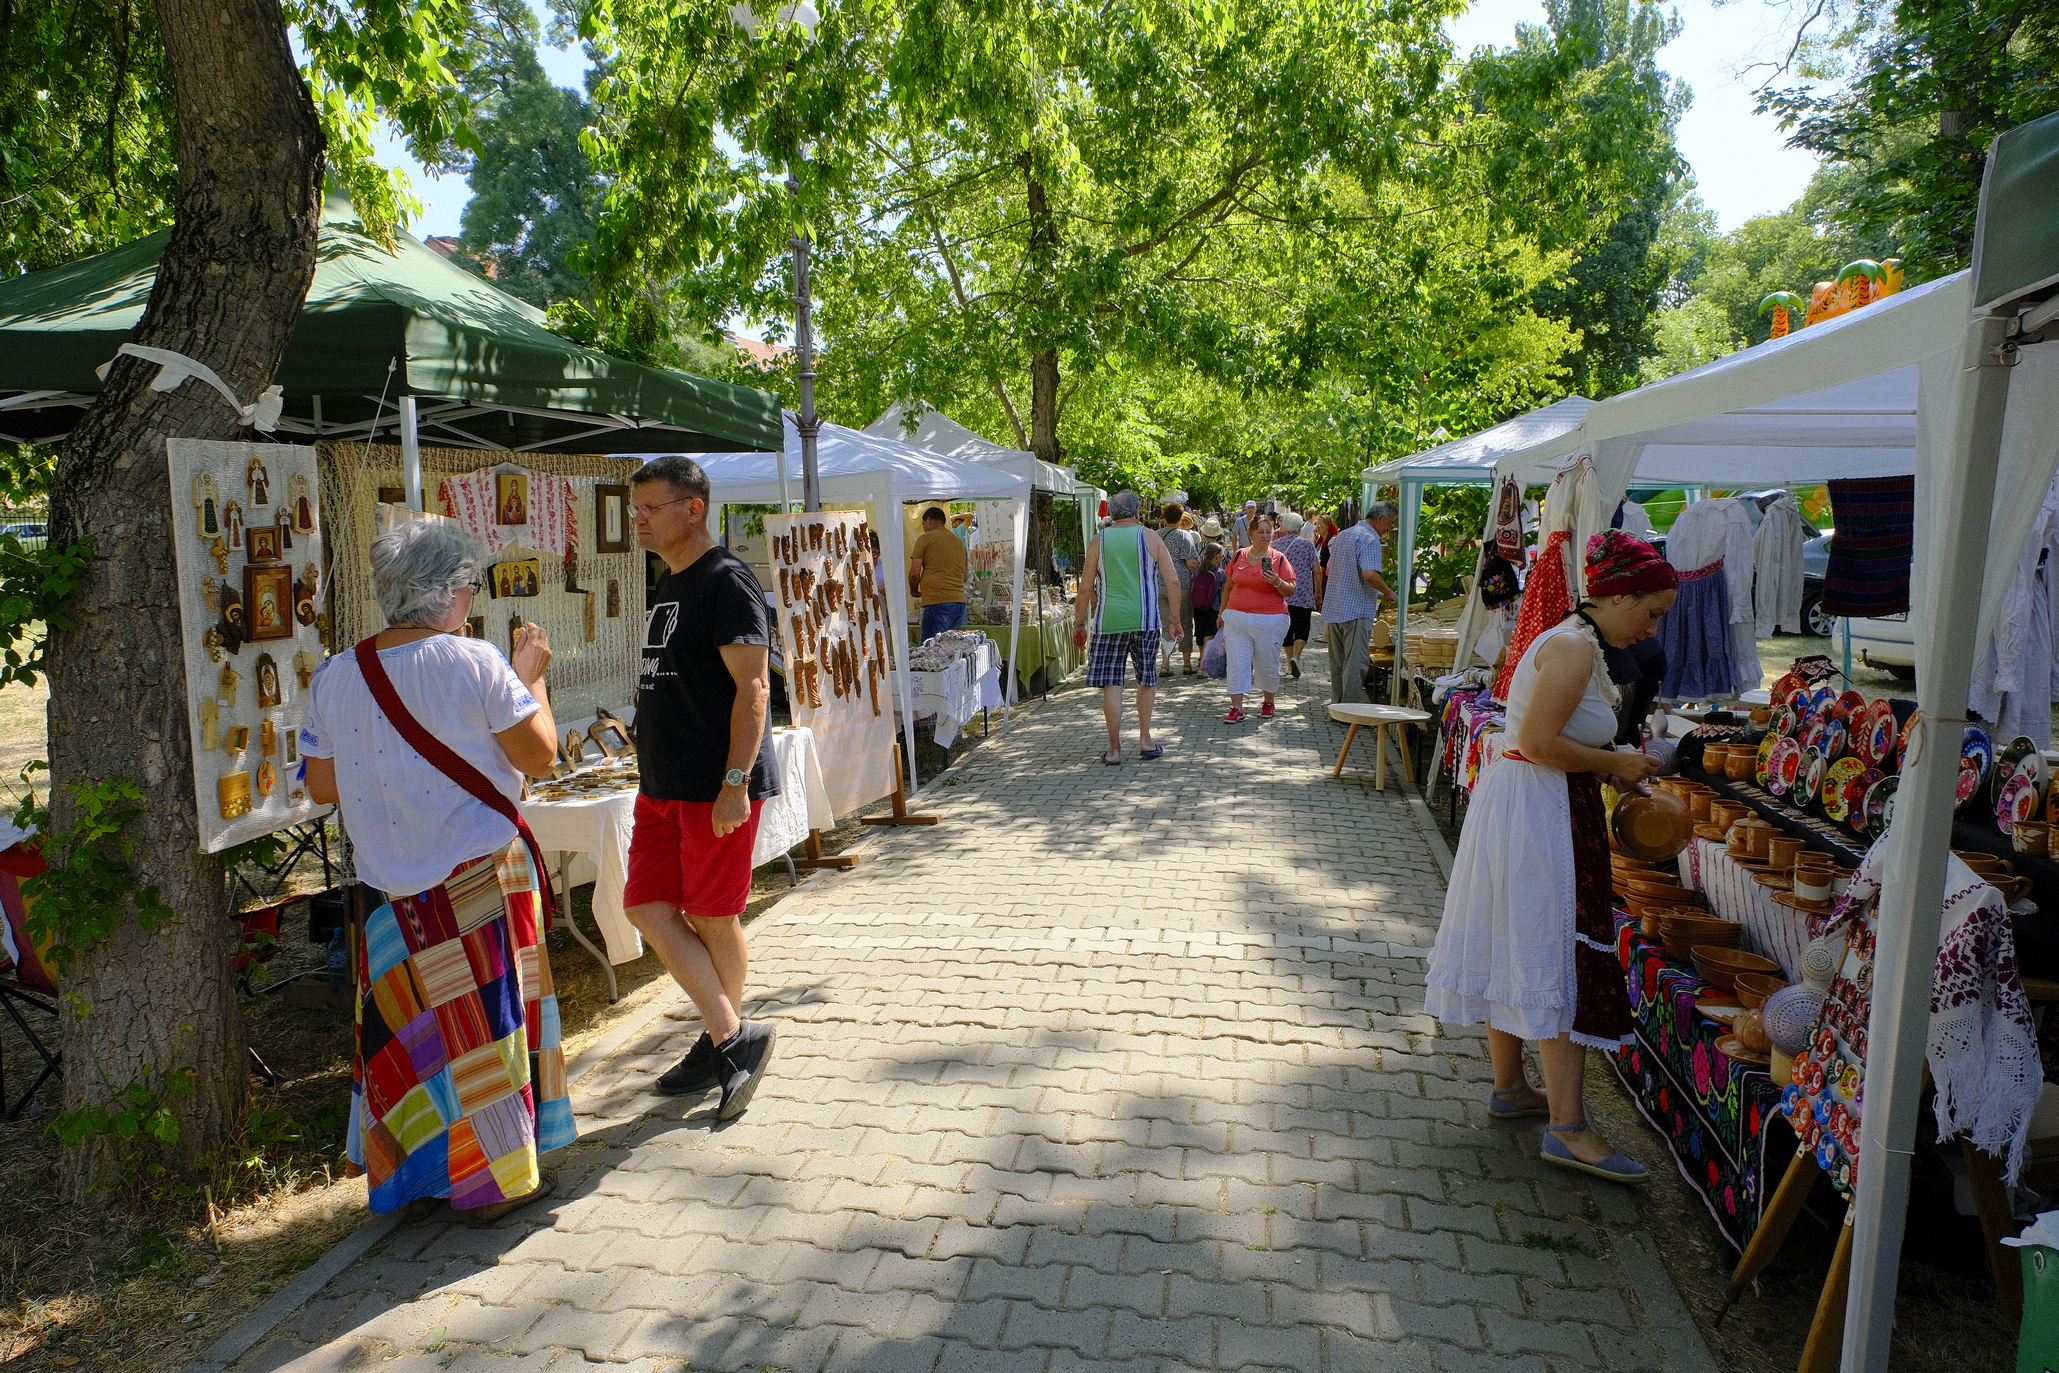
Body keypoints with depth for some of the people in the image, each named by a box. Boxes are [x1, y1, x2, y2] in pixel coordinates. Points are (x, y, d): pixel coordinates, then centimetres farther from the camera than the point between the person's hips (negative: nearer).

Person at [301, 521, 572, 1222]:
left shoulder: (333, 677, 0)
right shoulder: (476, 663, -15)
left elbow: (322, 788, 7)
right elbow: (539, 756, -10)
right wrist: (531, 677, 1)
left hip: (389, 883, 5)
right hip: (479, 875, -4)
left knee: (405, 1026, 16)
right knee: (484, 1018, 9)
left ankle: (417, 1178, 29)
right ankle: (494, 1179, 21)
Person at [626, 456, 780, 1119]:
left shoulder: (726, 580, -11)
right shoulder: (669, 584, 16)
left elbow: (753, 686, -18)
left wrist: (735, 781, -24)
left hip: (716, 789, -9)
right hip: (663, 785, 9)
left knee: (714, 918, 2)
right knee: (647, 909, 5)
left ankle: (724, 1040, 21)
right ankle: (732, 1038, 14)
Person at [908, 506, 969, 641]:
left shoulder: (925, 539, 1)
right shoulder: (959, 541, 20)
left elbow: (914, 574, -4)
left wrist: (914, 591, 13)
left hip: (936, 601, -7)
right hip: (959, 600, 7)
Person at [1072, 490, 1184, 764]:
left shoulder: (1099, 540, 5)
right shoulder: (1150, 538, 4)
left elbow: (1085, 588, 4)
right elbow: (1173, 582, 0)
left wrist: (1080, 623, 12)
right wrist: (1174, 617, 10)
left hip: (1109, 620, 0)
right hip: (1145, 619, 0)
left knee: (1111, 684, 2)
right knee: (1147, 679, 17)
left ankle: (1114, 749, 2)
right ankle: (1145, 739, 19)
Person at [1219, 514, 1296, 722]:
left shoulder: (1279, 558, -1)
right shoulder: (1239, 556, 7)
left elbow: (1291, 590, -1)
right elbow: (1229, 586, 17)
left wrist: (1277, 582, -20)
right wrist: (1222, 612, 19)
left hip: (1270, 620, -2)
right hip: (1236, 617, 2)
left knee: (1267, 664, 8)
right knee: (1237, 663, -2)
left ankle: (1268, 703, 27)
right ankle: (1236, 708, 2)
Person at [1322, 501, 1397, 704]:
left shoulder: (1341, 536, 16)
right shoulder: (1370, 540, -13)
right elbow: (1370, 574, -27)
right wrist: (1388, 592, -11)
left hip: (1333, 609, 9)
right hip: (1357, 611, -8)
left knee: (1337, 663, 14)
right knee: (1355, 663, -4)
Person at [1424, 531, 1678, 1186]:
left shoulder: (1575, 642, 16)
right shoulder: (1575, 646, -16)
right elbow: (1539, 742, -23)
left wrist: (1614, 760, 8)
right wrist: (1615, 762, -11)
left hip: (1519, 807, 10)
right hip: (1537, 813, -10)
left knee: (1517, 953, 17)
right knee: (1562, 959, -6)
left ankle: (1510, 1088, 29)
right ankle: (1566, 1128, -1)